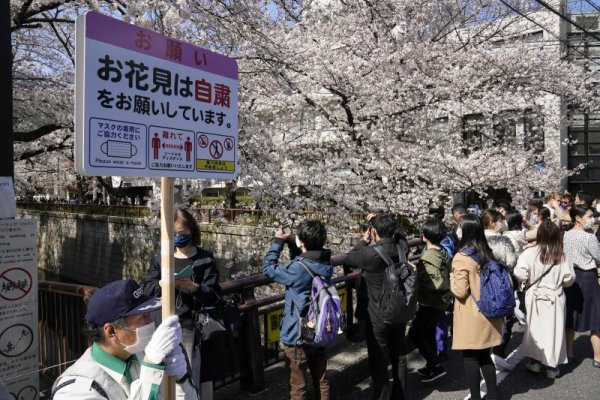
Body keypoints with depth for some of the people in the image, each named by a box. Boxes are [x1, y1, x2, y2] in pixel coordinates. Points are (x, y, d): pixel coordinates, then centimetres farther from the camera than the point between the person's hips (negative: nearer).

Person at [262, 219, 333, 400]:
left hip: (297, 337, -6)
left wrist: (278, 241, -4)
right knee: (322, 381, 21)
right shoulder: (325, 265, -5)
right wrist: (290, 242, 4)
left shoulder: (297, 269, -27)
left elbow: (268, 268, -13)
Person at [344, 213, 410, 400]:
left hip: (378, 317, -6)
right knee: (399, 357, 20)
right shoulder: (401, 246, -9)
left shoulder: (370, 253, -25)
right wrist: (383, 222, 12)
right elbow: (396, 235, 16)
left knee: (379, 363, 6)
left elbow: (348, 260, -5)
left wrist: (364, 241, 3)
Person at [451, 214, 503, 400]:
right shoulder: (487, 253, 5)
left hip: (471, 317, -7)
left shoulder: (461, 258, -19)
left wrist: (451, 277, -2)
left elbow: (460, 291, -18)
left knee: (470, 357, 6)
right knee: (484, 355, 18)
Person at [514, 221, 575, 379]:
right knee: (554, 330, 10)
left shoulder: (530, 253, -16)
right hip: (555, 298, 1)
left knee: (535, 328, 14)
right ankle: (551, 366, 17)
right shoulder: (561, 256, -11)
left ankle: (535, 361, 22)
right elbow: (569, 279, -7)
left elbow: (520, 274, -18)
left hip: (536, 297, 0)